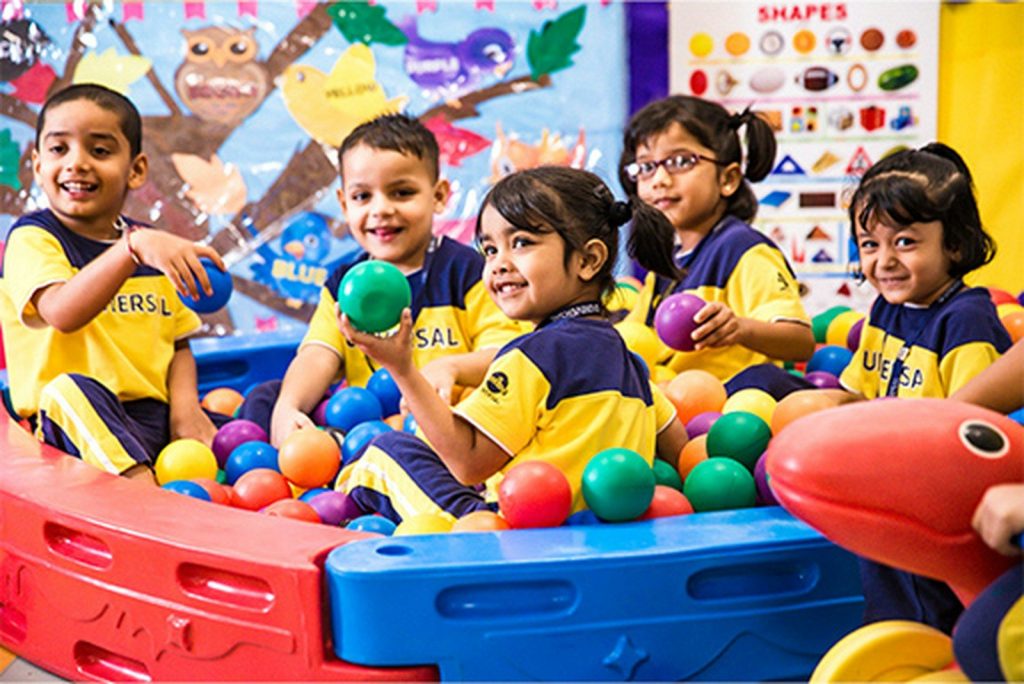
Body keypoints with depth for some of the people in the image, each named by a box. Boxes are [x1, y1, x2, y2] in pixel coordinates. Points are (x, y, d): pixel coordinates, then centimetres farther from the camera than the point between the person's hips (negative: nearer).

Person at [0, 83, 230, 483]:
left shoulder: (157, 250, 15)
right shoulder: (32, 238, -2)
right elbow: (63, 313, -23)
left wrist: (185, 406, -2)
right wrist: (133, 247, -35)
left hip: (157, 420, 6)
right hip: (80, 422, -5)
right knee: (70, 389, -37)